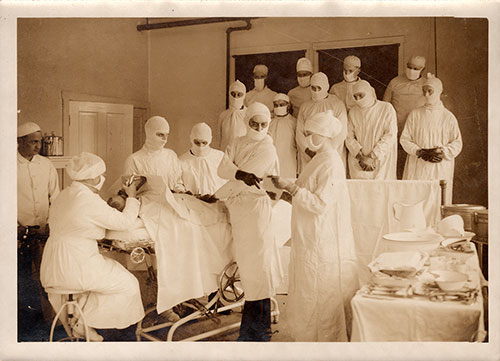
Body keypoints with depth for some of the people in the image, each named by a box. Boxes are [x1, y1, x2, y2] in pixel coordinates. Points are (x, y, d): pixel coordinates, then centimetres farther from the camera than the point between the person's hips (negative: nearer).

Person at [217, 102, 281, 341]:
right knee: (244, 257, 9)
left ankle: (259, 328, 6)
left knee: (256, 257, -4)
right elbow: (223, 169, -4)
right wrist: (241, 174, -22)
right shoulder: (237, 144, 12)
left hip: (255, 206, -5)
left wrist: (218, 196, -5)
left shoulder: (268, 150, -3)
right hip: (235, 205, 5)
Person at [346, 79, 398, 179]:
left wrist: (371, 157, -13)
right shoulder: (353, 112, 8)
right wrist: (361, 157, -12)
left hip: (381, 163, -2)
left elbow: (390, 136, -9)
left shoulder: (387, 108, -2)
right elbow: (349, 137, 2)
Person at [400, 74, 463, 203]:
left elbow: (457, 143, 3)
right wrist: (421, 152, -10)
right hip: (417, 168, 1)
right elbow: (404, 139, 4)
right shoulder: (415, 114, 7)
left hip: (440, 169, -1)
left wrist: (442, 153, -14)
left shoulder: (448, 117, 3)